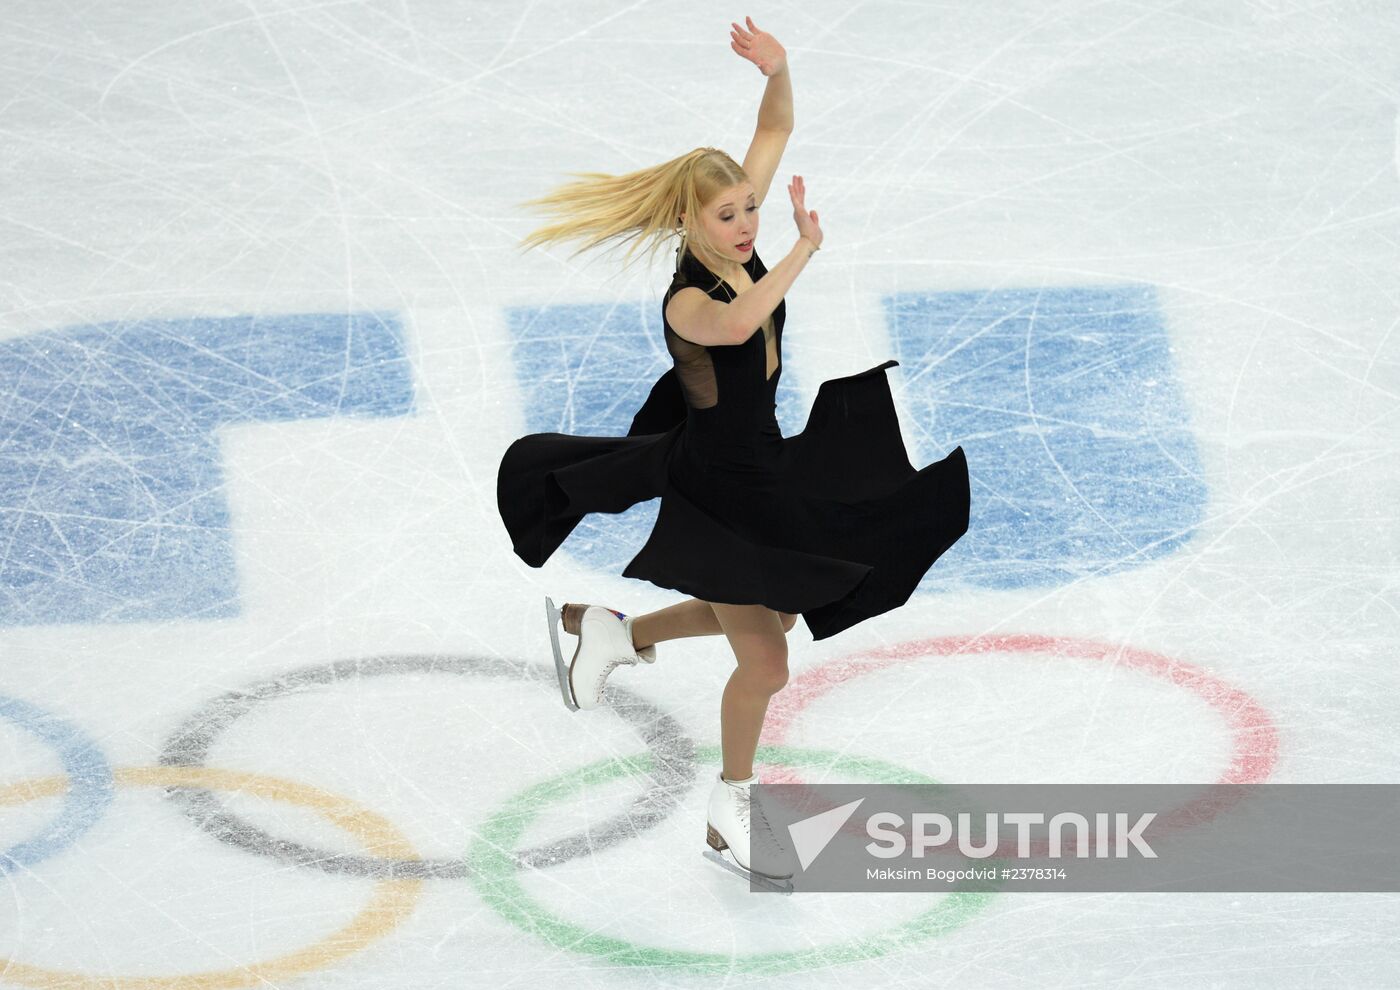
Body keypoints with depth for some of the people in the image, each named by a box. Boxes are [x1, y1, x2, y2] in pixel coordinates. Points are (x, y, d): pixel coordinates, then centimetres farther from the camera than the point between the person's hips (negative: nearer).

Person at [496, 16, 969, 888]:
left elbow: (776, 134, -3)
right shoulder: (686, 302, -30)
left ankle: (619, 632, 40)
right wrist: (806, 248, -49)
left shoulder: (741, 249, -9)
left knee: (770, 615, 26)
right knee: (765, 660, 2)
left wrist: (779, 72, -23)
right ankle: (732, 814, 23)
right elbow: (735, 324, -56)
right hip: (711, 489, -8)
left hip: (764, 471, 8)